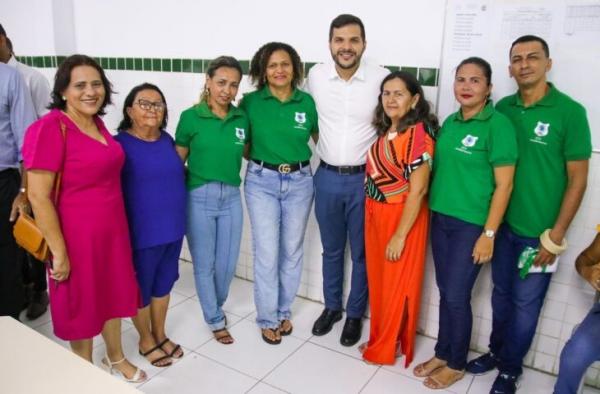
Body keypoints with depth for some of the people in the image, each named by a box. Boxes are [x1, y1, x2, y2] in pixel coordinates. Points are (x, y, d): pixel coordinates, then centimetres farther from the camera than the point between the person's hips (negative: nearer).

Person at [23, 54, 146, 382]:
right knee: (81, 303, 13)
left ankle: (116, 357, 44)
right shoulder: (50, 128, -19)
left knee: (113, 293, 21)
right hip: (77, 233, -7)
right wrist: (59, 252, -18)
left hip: (112, 228, 7)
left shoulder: (97, 123, 4)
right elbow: (38, 197, -20)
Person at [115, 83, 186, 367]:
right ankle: (146, 340, 33)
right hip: (141, 232, -5)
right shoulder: (119, 144, -13)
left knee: (164, 283, 19)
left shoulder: (167, 140, 4)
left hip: (173, 227, 6)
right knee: (141, 287, 12)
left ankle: (160, 335, 39)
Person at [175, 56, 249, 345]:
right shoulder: (191, 117, -7)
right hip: (199, 197, -3)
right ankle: (215, 320, 31)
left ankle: (216, 306, 43)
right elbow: (177, 161, -2)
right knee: (204, 263, 9)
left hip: (231, 197, 3)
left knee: (227, 263, 13)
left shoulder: (241, 118, 2)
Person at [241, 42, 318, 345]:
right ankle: (267, 318, 19)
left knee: (292, 250, 12)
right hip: (262, 182, -2)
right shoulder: (250, 102, -3)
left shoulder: (307, 102, 0)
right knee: (267, 252, 0)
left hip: (300, 181, 2)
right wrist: (259, 160, -6)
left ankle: (284, 311, 31)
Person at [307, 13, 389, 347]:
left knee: (361, 253, 11)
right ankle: (332, 306, 37)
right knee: (331, 249, 17)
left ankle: (355, 314, 31)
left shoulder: (382, 79, -12)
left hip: (365, 179, -2)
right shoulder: (315, 76, -3)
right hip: (327, 177, 3)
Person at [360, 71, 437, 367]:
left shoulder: (418, 134, -19)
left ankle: (387, 348, 27)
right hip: (375, 215, 8)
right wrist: (372, 215, 4)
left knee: (397, 284, 9)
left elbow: (417, 190, -21)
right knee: (378, 280, 18)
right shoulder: (384, 131, 7)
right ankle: (379, 339, 36)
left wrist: (400, 235, -19)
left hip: (402, 217, -8)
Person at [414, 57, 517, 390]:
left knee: (457, 296, 3)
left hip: (471, 224, -6)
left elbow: (504, 184, -12)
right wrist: (432, 211, 10)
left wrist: (489, 234, -14)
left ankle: (456, 364, 24)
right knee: (445, 292, 14)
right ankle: (442, 353, 32)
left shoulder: (498, 125, -11)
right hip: (440, 218, 6)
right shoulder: (449, 122, 8)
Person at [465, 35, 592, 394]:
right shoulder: (503, 108, 1)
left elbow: (578, 179, -9)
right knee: (501, 295, 18)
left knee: (525, 304, 10)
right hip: (502, 224, 4)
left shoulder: (570, 111, -10)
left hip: (538, 231, -3)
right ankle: (496, 352, 39)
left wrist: (555, 236, -11)